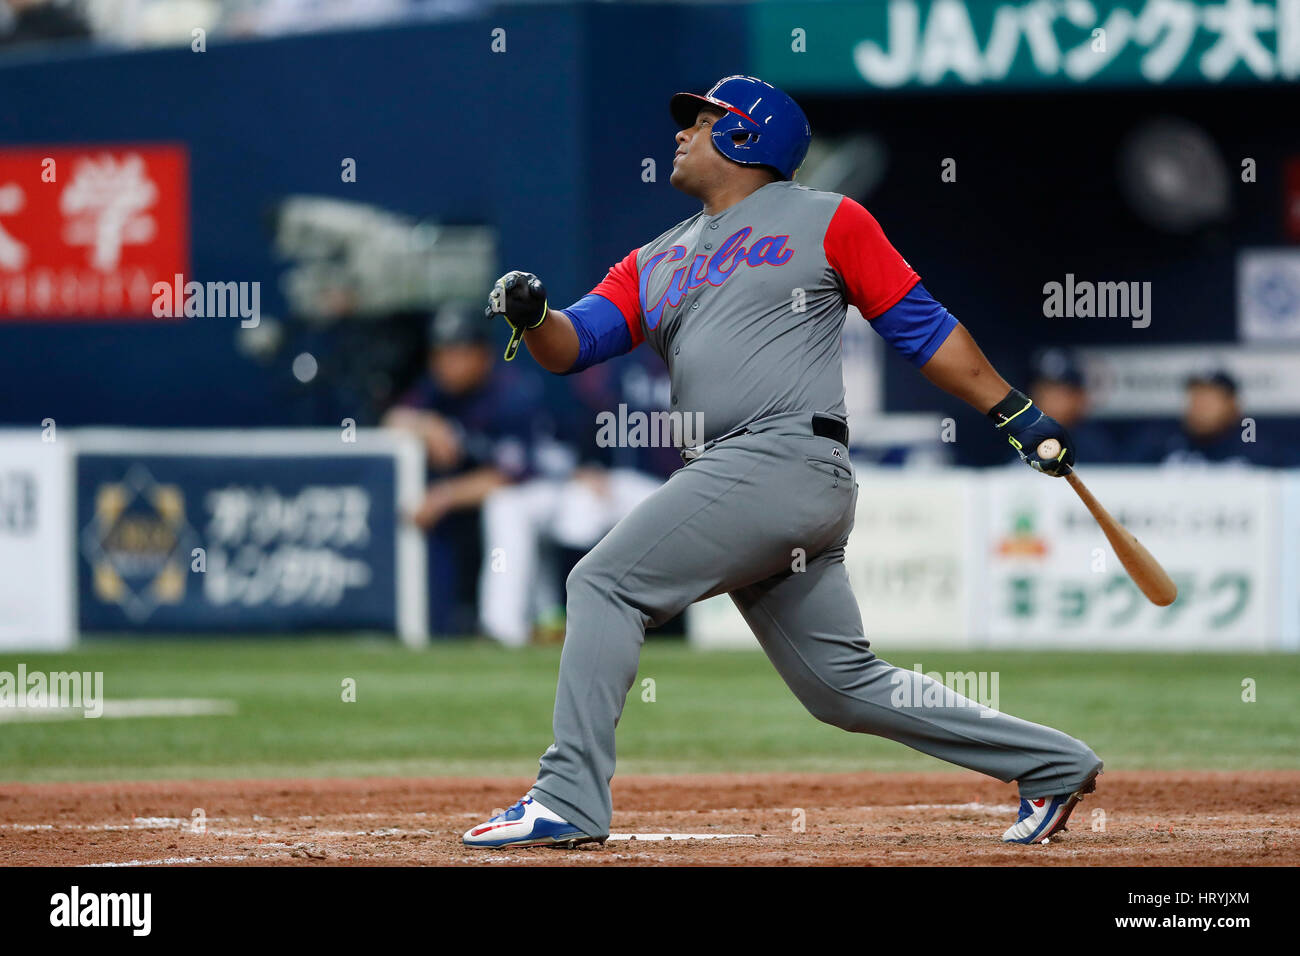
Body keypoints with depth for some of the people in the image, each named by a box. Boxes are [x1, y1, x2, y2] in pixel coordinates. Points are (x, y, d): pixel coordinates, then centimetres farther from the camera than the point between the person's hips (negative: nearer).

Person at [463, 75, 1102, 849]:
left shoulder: (828, 221, 6)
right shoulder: (657, 262, 24)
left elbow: (922, 326, 5)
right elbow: (575, 343, 15)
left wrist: (1018, 415, 1)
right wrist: (533, 317, -7)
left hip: (793, 459, -7)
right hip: (735, 478, 7)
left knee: (606, 582, -13)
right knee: (845, 685, 8)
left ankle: (569, 800, -13)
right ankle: (1053, 763, 17)